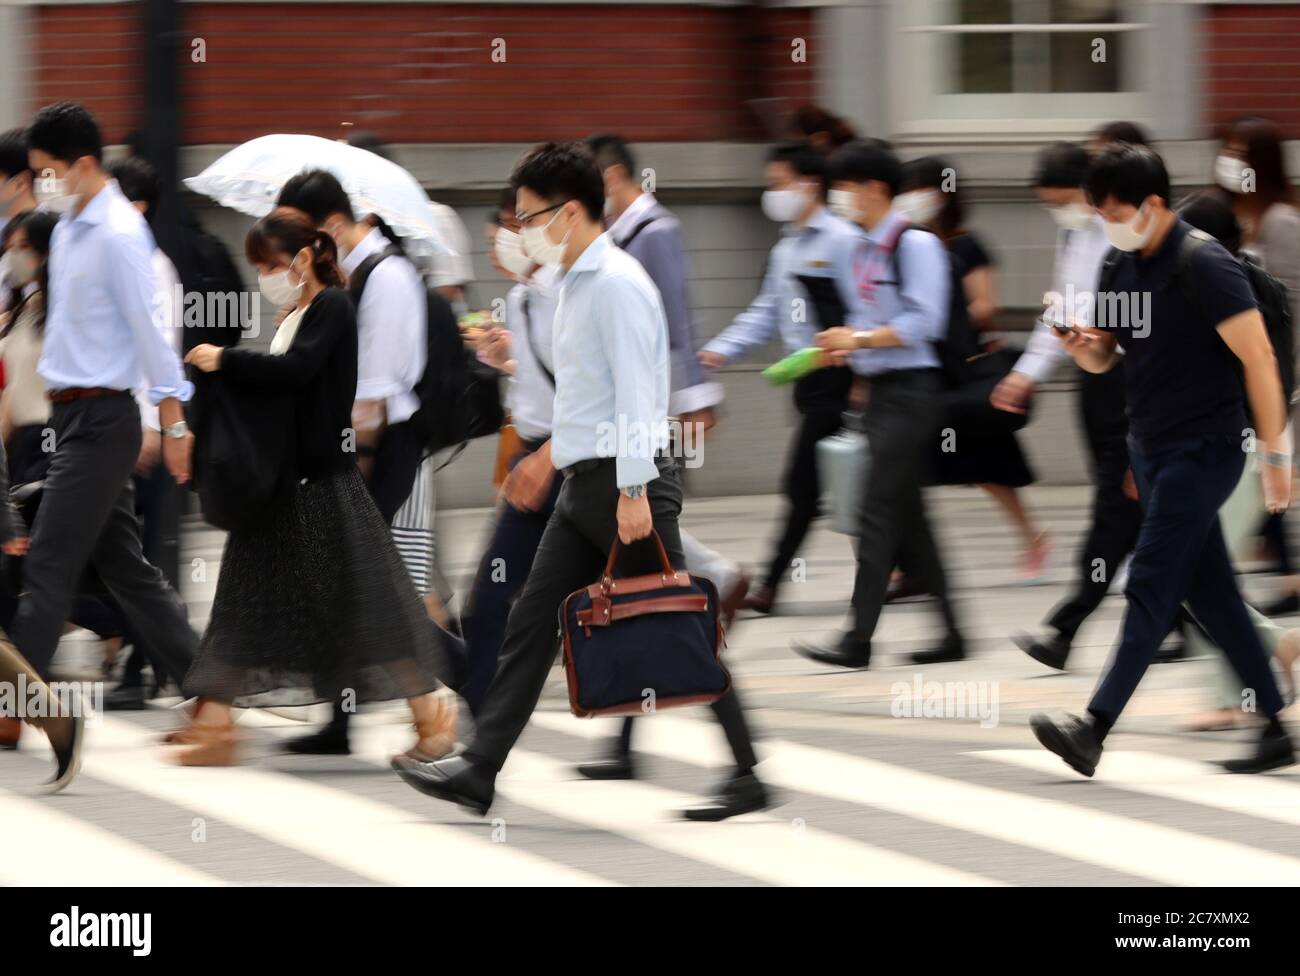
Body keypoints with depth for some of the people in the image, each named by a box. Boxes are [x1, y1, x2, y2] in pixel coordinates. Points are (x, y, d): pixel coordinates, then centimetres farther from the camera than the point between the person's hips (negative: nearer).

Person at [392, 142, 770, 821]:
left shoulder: (617, 284, -15)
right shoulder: (577, 283, 15)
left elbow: (635, 393, -21)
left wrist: (634, 491, -25)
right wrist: (555, 453, 27)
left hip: (626, 482, -10)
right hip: (587, 484, 10)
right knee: (532, 623, 5)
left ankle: (746, 776, 3)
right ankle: (478, 771, 5)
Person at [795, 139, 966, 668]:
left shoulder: (915, 244, -11)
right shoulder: (867, 248, 16)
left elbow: (924, 322, -18)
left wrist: (861, 338, -18)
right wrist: (845, 343, 5)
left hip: (911, 388, -9)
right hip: (882, 390, 9)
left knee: (880, 510, -10)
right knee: (907, 518, 9)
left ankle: (858, 638, -9)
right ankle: (950, 631, 13)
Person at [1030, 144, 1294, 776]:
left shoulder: (1204, 266, -16)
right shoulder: (1121, 268, 9)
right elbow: (1103, 357, 19)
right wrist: (1080, 345, -6)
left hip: (1202, 450, -9)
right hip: (1150, 449, 9)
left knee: (1150, 586, -12)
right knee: (1208, 593, 11)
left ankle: (1094, 731, -17)